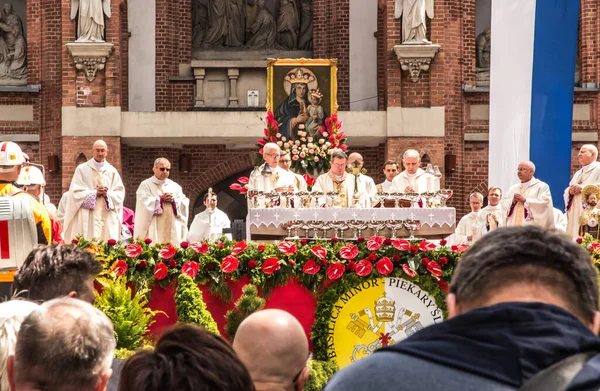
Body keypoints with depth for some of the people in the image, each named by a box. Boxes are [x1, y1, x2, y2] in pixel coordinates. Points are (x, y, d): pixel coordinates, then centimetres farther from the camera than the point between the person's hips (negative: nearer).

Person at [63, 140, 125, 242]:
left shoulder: (112, 171, 13)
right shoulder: (82, 169, 6)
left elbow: (120, 194, 8)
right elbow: (76, 192, -2)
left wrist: (108, 194, -11)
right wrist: (95, 193, -12)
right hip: (87, 219, -2)